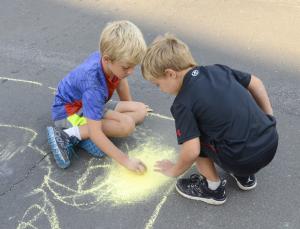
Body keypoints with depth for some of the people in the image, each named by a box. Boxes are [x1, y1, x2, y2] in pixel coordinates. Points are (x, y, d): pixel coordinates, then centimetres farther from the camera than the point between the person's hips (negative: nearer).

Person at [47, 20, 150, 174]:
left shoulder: (107, 57, -16)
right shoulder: (94, 86, -37)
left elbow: (119, 80, 9)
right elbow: (95, 132, -36)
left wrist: (130, 107, 21)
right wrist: (125, 160, -32)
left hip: (90, 104, 9)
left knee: (141, 111, -2)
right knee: (127, 124, -28)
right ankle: (69, 135, -20)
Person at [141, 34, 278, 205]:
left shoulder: (183, 103, -10)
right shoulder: (217, 69, 8)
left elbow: (192, 151, -14)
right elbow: (255, 83, 17)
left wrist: (174, 171, 6)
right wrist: (268, 118, 26)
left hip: (243, 160, -7)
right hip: (272, 142, 7)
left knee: (193, 134, 9)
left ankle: (213, 187, 16)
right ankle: (245, 176, 30)